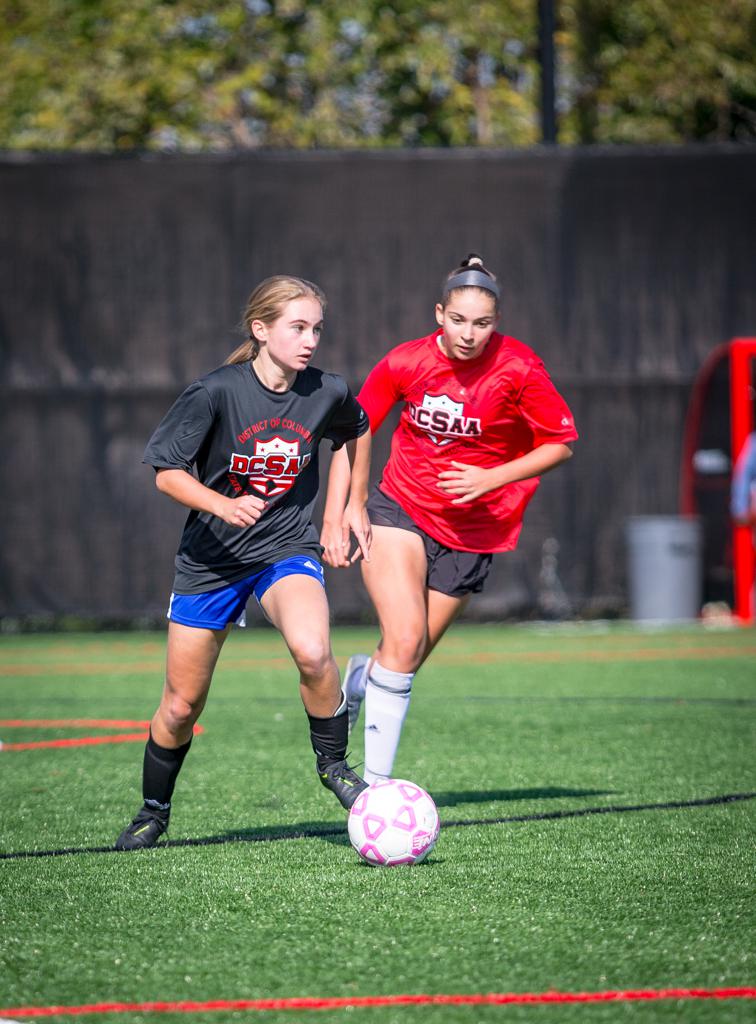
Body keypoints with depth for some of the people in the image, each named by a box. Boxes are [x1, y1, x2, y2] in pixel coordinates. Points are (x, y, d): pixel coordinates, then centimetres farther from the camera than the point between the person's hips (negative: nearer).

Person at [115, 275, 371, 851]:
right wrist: (223, 505, -31)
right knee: (181, 706, 8)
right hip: (212, 557, -1)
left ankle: (334, 764, -7)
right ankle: (154, 811, 33)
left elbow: (357, 431, 17)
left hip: (288, 547, 1)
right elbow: (167, 472, -15)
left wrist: (356, 505, 19)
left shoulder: (327, 393, -7)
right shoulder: (218, 392, -18)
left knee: (312, 651, -31)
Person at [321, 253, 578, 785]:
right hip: (400, 508, -1)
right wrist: (334, 515, -4)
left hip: (470, 529, 1)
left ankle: (362, 676, 38)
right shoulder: (407, 362, -10)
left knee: (409, 659, 2)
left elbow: (559, 444, -5)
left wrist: (492, 478, -17)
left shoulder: (519, 369, -14)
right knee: (405, 640, -19)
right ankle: (375, 783, -13)